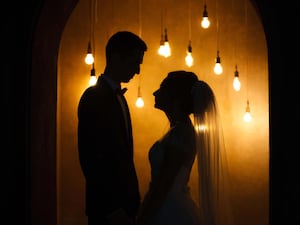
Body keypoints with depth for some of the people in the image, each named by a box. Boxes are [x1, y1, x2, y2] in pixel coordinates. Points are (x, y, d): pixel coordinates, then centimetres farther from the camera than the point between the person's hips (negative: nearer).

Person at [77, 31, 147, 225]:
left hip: (124, 202, 8)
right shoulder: (94, 97, -13)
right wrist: (112, 209, -19)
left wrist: (133, 200, 12)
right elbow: (90, 158, -19)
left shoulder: (118, 97, 14)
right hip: (108, 207, -8)